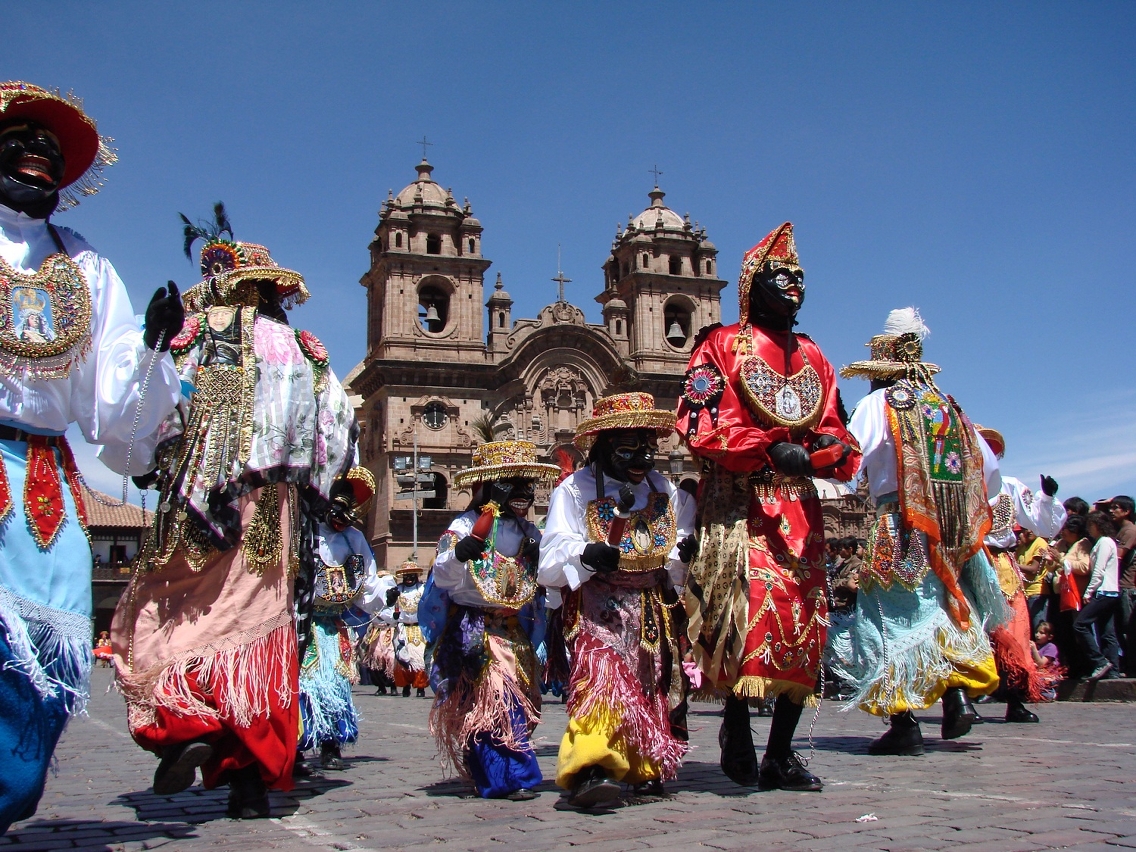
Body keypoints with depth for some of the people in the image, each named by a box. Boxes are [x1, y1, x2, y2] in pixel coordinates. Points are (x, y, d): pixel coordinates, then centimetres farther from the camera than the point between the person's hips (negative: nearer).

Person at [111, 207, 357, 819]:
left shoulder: (198, 336, 1)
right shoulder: (297, 348, 11)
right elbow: (340, 423, 7)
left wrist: (158, 467, 6)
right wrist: (303, 482, 16)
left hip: (198, 502, -3)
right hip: (271, 514, 3)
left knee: (151, 625, 7)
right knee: (258, 631, 6)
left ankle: (187, 725, -19)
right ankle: (253, 779, 2)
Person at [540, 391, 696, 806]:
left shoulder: (668, 492, 12)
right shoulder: (574, 490, -2)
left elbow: (677, 570, 16)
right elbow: (549, 566, -8)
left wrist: (685, 556, -6)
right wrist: (584, 555, -27)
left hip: (652, 609, 5)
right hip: (596, 605, -5)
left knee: (651, 684, 2)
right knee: (599, 672, -24)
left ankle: (643, 768, 14)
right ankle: (588, 768, -33)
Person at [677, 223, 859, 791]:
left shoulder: (813, 358, 21)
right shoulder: (722, 346, 3)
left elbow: (833, 429, 20)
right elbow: (700, 426, -8)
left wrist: (833, 447, -5)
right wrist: (771, 449, -20)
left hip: (800, 507, 6)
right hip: (740, 502, -6)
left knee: (806, 624, 2)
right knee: (754, 603, -22)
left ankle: (780, 754, 11)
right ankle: (736, 727, -4)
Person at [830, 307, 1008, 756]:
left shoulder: (877, 404, -2)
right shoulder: (948, 405, 14)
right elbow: (989, 471, 15)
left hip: (900, 532, -5)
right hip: (952, 533, 5)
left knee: (896, 619, -1)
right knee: (947, 609, 20)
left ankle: (905, 723, -4)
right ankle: (959, 695, 5)